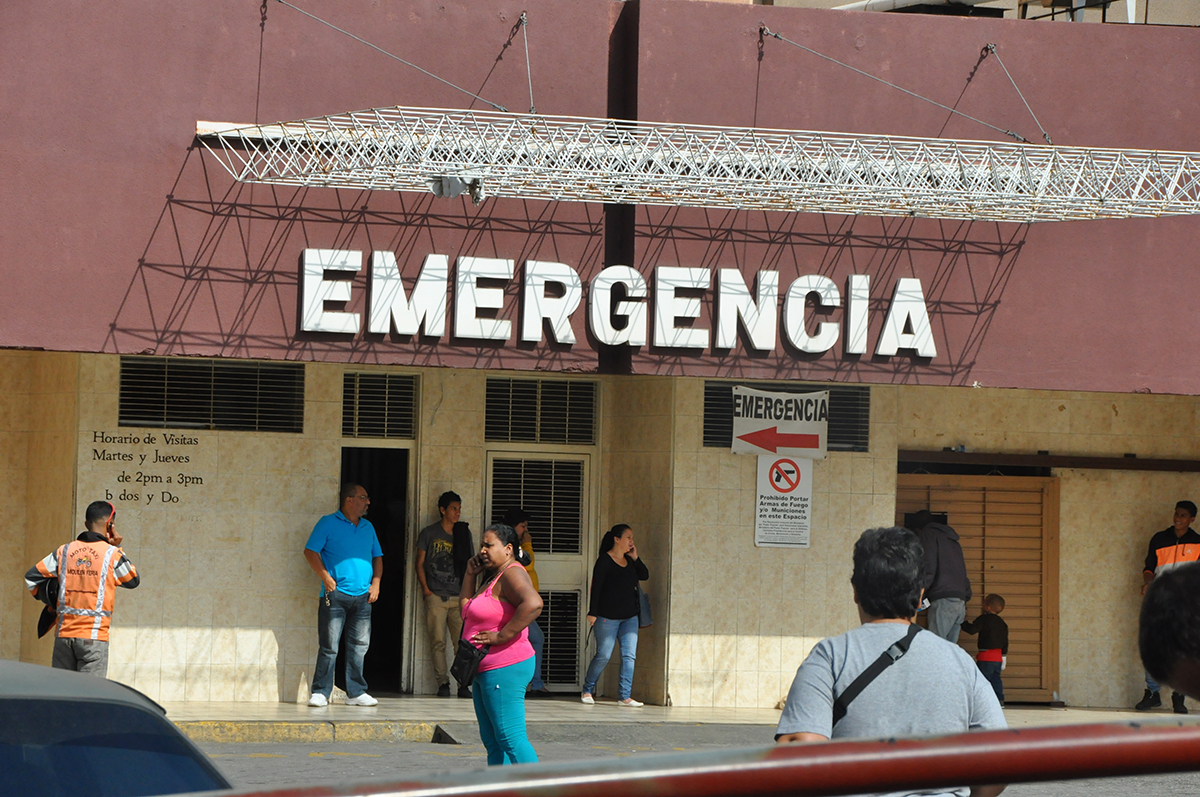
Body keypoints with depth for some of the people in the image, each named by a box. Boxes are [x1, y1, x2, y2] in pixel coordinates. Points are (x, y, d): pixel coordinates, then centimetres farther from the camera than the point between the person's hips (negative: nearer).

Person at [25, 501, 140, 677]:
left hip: (64, 634, 4)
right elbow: (133, 581, 12)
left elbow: (31, 578, 10)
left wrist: (48, 600, 23)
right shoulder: (112, 554, -5)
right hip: (94, 636, -4)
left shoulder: (64, 551, 6)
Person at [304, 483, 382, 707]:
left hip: (362, 596, 5)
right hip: (335, 595, -5)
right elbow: (310, 551, -5)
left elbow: (377, 556, 23)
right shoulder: (328, 524, 0)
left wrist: (376, 582, 8)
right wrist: (326, 578, -11)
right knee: (329, 646, -6)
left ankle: (356, 693, 12)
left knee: (359, 646, 5)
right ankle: (320, 693, -1)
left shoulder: (368, 527, 17)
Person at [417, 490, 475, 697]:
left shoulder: (464, 534, 14)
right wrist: (425, 588, -4)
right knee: (438, 642, -5)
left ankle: (464, 684, -4)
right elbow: (420, 563, 7)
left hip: (458, 597, 2)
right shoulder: (429, 533, 7)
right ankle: (443, 682, -1)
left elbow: (470, 564, 17)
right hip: (435, 596, -2)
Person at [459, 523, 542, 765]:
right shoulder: (494, 579, 20)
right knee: (492, 741, 10)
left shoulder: (512, 574, -13)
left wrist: (501, 636, -27)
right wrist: (470, 575, 17)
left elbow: (533, 604, -31)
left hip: (505, 669, -11)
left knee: (511, 739, -13)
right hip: (486, 671, 11)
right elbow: (466, 608, 26)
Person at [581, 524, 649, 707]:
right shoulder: (604, 561, -8)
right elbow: (596, 587, -10)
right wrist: (592, 612, -15)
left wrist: (635, 558, -1)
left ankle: (624, 696, -3)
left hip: (629, 616, 6)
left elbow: (644, 575, 9)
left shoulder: (629, 560, 12)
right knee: (603, 655, -3)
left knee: (629, 655, -3)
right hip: (607, 616, -6)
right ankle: (587, 691, 16)